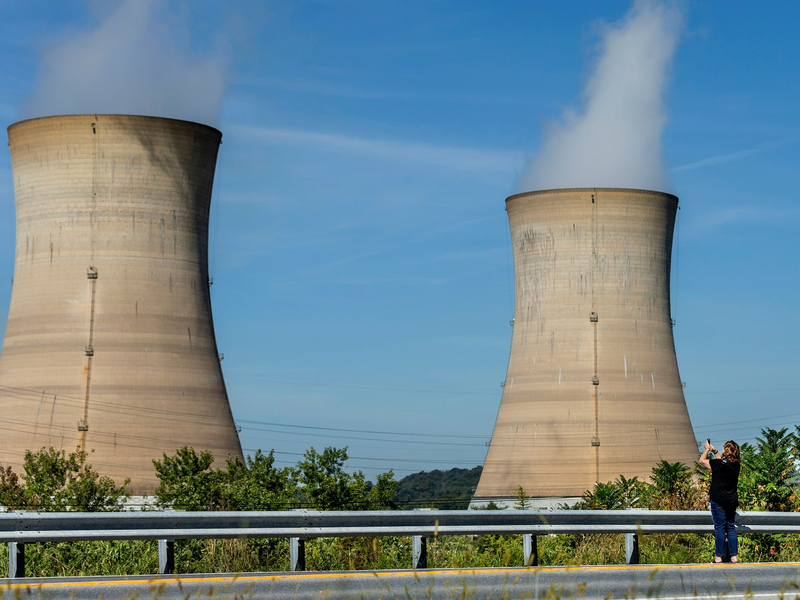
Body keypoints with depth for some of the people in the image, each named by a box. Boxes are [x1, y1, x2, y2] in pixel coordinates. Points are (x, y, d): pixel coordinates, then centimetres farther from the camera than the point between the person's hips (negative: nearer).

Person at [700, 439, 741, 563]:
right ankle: (734, 556, 9)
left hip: (719, 501, -5)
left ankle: (719, 557, 2)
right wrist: (715, 451, 25)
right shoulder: (736, 465, 1)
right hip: (732, 502, 5)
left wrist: (707, 449, 11)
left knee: (720, 528, -1)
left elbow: (702, 460, -4)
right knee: (731, 528, 11)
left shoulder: (719, 464, -17)